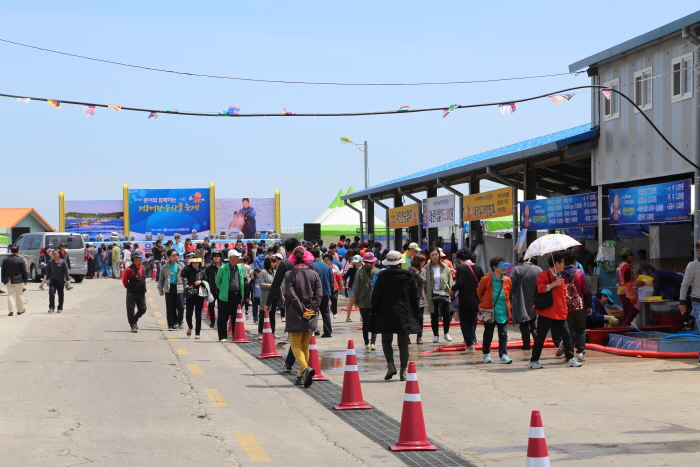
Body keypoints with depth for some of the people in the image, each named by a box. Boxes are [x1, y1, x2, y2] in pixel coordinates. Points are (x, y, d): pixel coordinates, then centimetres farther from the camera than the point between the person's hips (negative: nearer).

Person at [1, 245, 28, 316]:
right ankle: (20, 310, 19)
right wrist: (25, 280, 4)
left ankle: (11, 310, -9)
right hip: (18, 280, -2)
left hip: (8, 281, 2)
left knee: (10, 295, 3)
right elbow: (24, 271, -4)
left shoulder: (5, 260, 2)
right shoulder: (21, 260, -7)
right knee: (18, 296, 8)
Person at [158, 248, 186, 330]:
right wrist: (160, 289, 13)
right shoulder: (165, 266, 6)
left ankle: (179, 322, 14)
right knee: (170, 308, 2)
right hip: (169, 288, 1)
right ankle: (171, 324, 10)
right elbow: (161, 278, 15)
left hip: (179, 288, -1)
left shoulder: (181, 265, 5)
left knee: (180, 307, -7)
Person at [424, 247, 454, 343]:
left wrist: (449, 289, -5)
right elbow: (424, 281, -2)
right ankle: (435, 335, 16)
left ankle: (446, 333, 12)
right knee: (434, 316, 5)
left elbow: (450, 279, 9)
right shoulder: (427, 268, 0)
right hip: (432, 295, -1)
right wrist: (426, 293, -11)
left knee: (447, 314, -6)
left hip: (443, 294, 1)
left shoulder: (445, 267, 4)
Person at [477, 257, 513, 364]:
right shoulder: (486, 279, -9)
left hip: (503, 313, 2)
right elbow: (479, 293, 7)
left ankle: (503, 355, 0)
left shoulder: (507, 280, 0)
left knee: (503, 335, -2)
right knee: (488, 334, 10)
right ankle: (486, 354, 24)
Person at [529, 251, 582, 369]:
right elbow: (540, 288, -22)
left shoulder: (560, 277, 18)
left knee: (566, 336, 0)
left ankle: (570, 358, 7)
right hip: (546, 313, -7)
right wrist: (554, 284, -24)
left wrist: (564, 308, 18)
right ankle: (534, 361, 7)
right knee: (540, 337, -1)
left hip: (560, 314, 7)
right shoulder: (544, 275, -7)